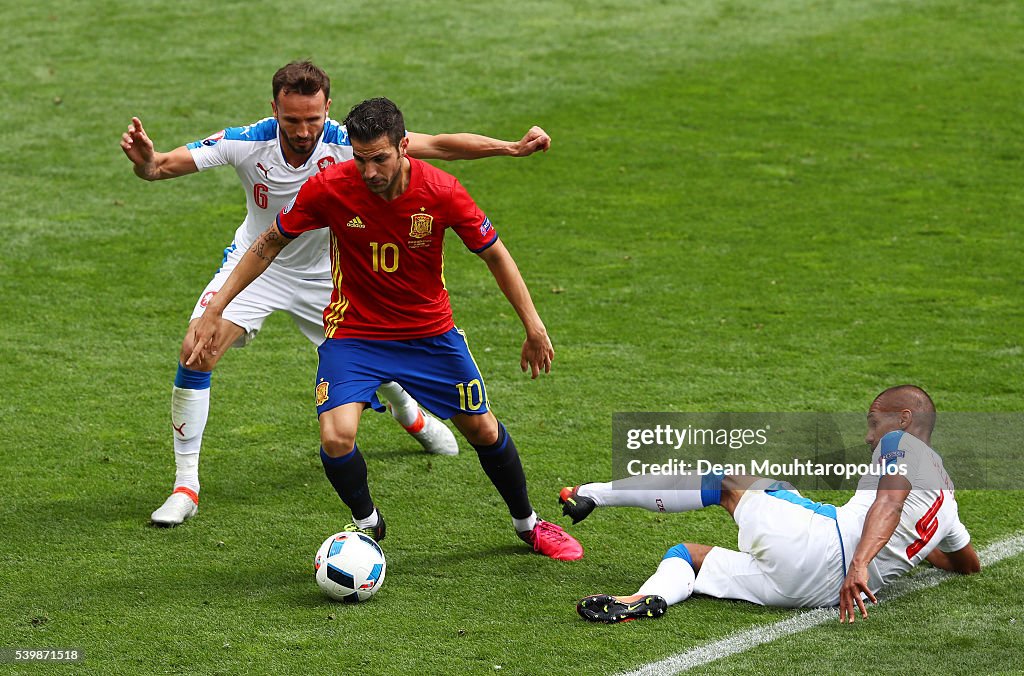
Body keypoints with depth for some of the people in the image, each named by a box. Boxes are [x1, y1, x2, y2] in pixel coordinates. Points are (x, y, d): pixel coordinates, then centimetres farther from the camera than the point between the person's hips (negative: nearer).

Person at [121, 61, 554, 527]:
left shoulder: (348, 143, -27)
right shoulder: (246, 143, -28)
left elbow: (439, 145, -24)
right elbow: (165, 166, -28)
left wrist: (514, 148, -32)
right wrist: (147, 162, -52)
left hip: (324, 274, 1)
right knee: (196, 349, -22)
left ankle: (409, 413, 55)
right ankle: (185, 484, -11)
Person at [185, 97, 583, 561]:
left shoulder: (442, 192, -20)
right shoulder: (329, 188, -21)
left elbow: (495, 254, -5)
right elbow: (269, 244, -6)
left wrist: (533, 327, -4)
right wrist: (216, 309, -9)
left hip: (431, 333, 1)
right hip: (353, 333, -1)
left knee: (484, 431, 10)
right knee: (335, 438, -22)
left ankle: (527, 523, 38)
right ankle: (367, 524, 9)